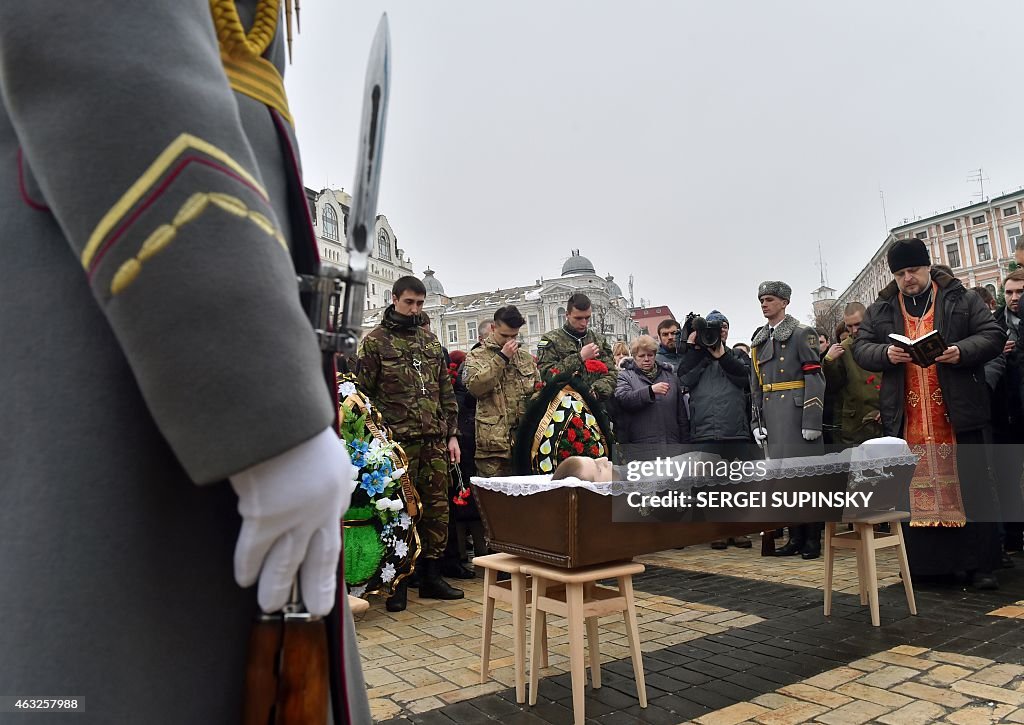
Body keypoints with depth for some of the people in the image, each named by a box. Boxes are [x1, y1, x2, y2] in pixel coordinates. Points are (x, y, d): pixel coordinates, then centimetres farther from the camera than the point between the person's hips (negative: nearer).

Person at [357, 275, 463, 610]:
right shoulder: (374, 341, 1)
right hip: (399, 442, -5)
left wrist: (452, 434, 11)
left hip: (435, 441, 5)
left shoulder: (430, 341, 16)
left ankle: (431, 576, 21)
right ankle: (397, 582, 13)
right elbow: (364, 392, -3)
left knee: (437, 508, 8)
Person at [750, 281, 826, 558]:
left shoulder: (802, 333, -2)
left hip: (797, 411, -6)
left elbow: (815, 378, -10)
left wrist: (812, 421, -16)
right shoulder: (758, 341, 16)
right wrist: (757, 422, 10)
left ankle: (813, 539, 9)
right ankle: (796, 537, 16)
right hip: (772, 416, 6)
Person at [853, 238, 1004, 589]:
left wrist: (961, 351, -17)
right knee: (915, 489, 4)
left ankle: (980, 563, 12)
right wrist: (886, 354, -13)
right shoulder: (880, 310, 11)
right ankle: (926, 561, 12)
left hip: (960, 414, -1)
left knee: (972, 487, 3)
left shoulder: (961, 300, 7)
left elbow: (993, 335, 2)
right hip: (906, 418, 2)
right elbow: (860, 347, 7)